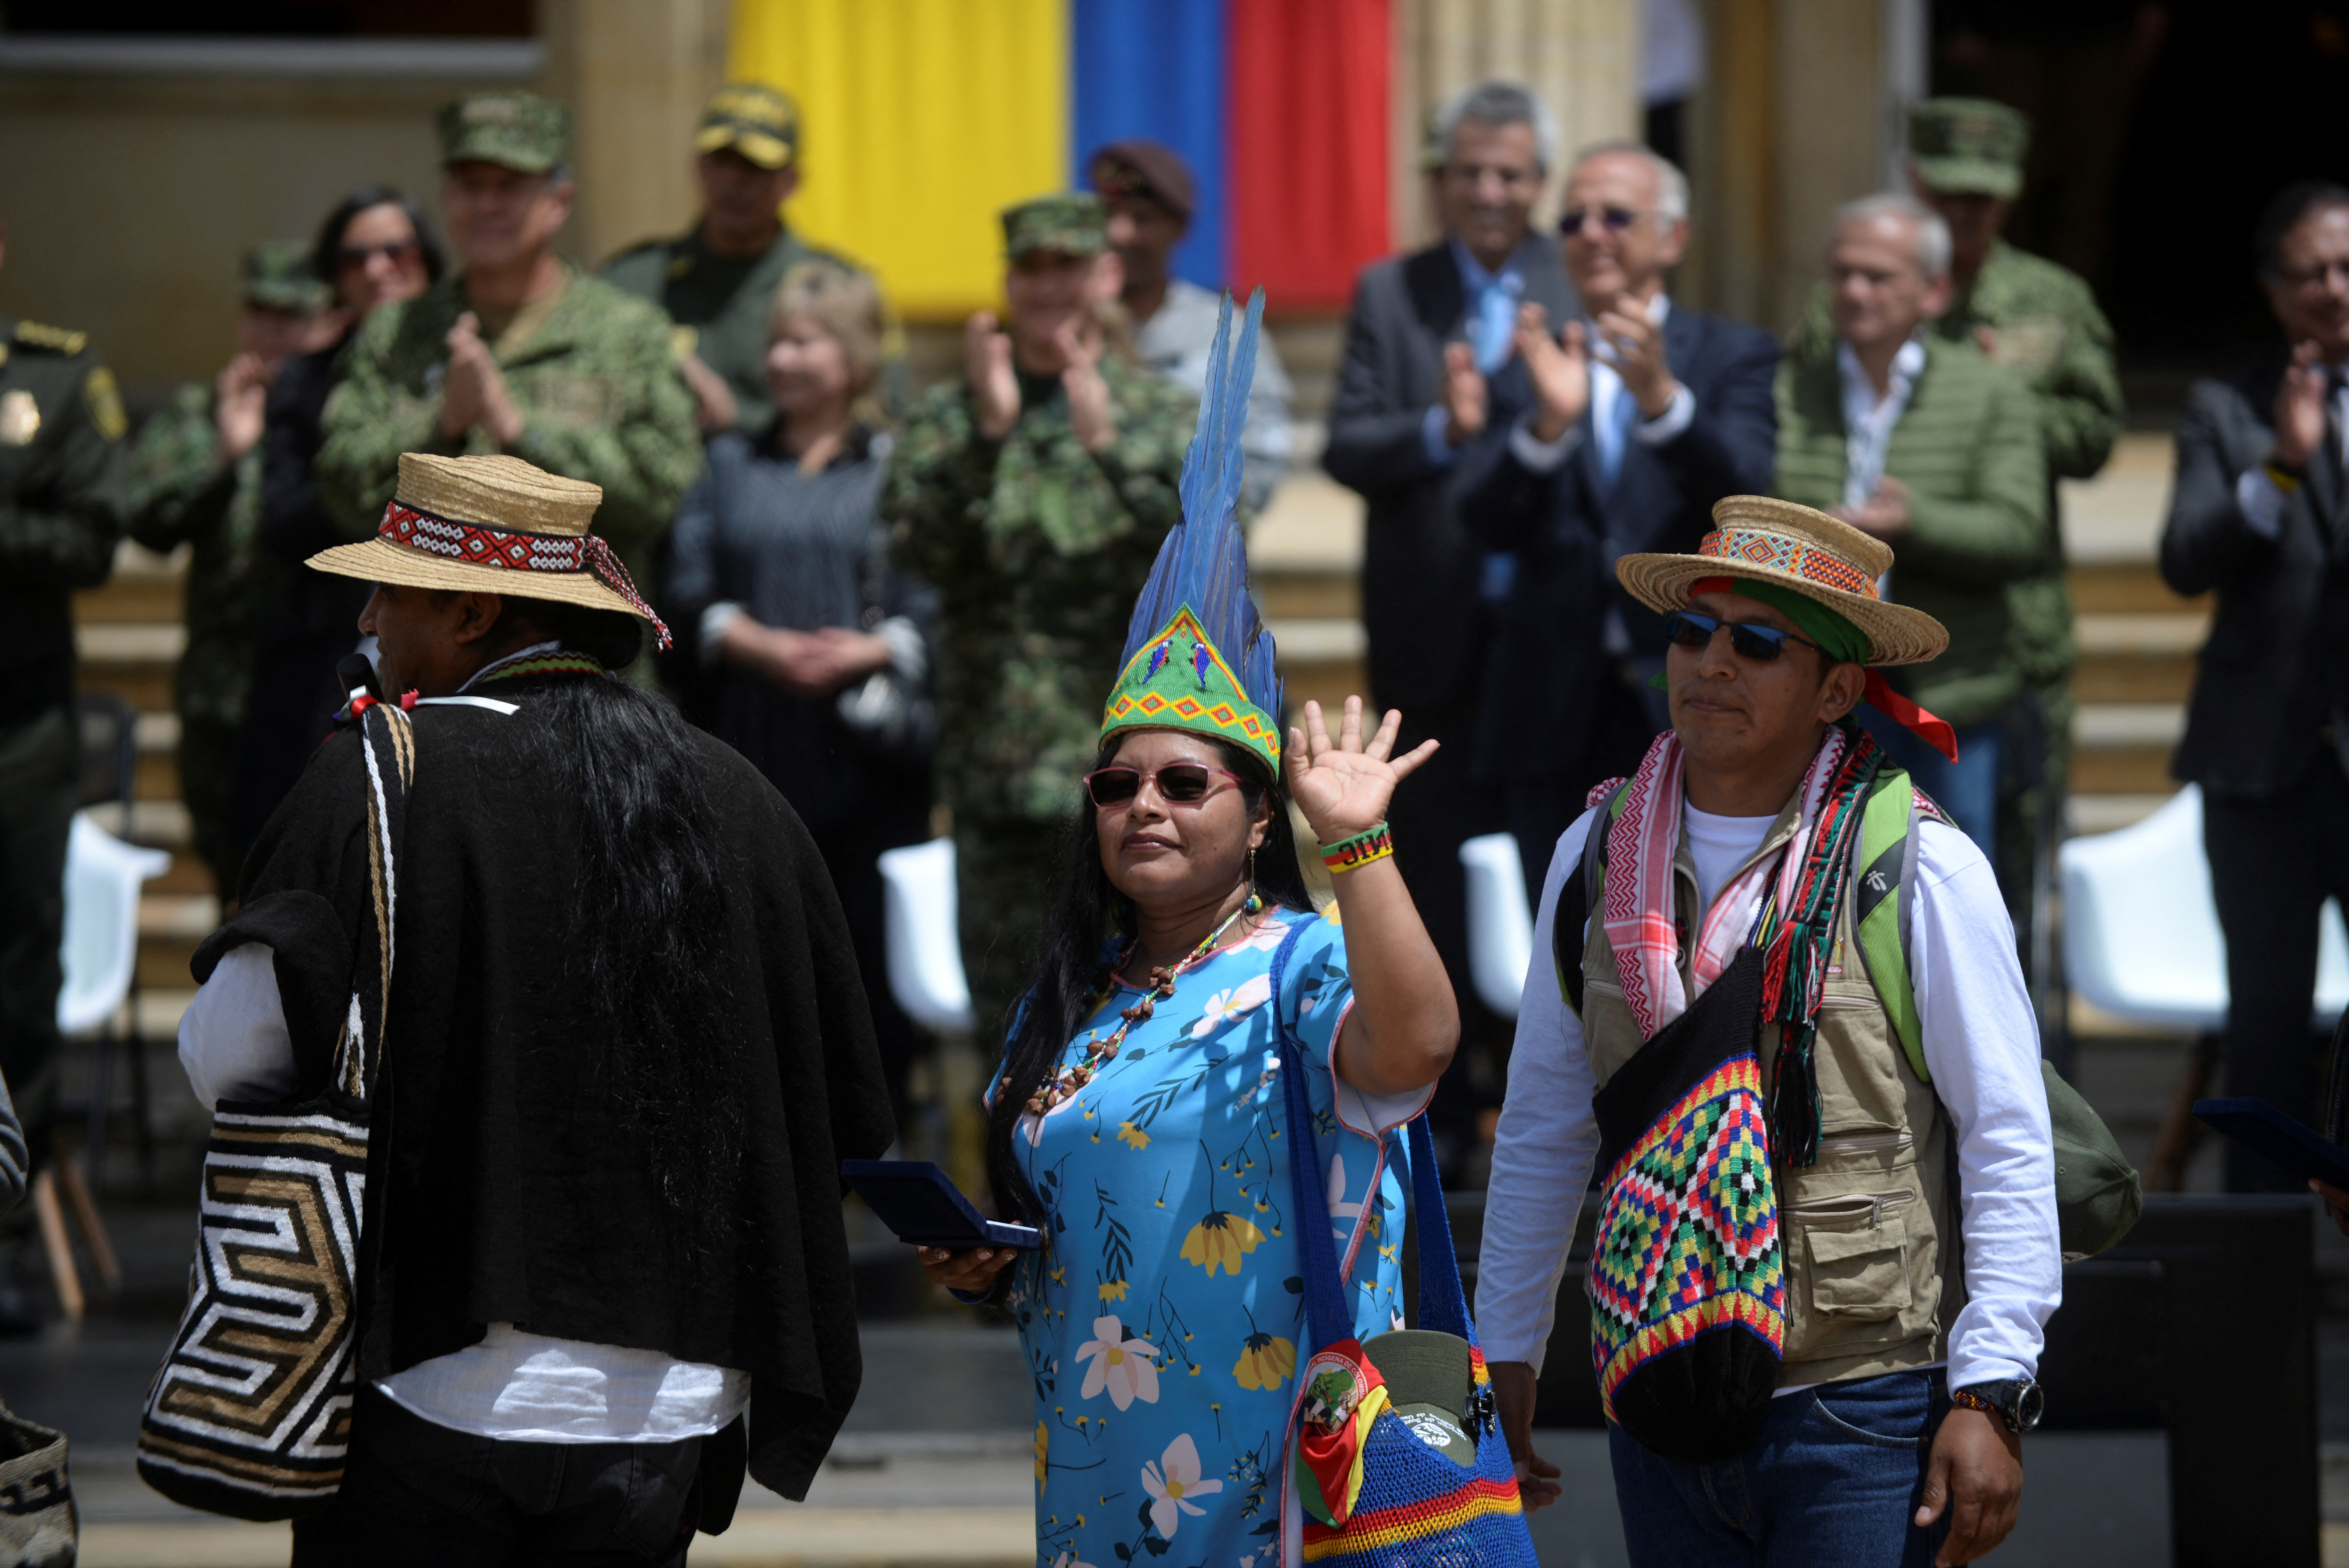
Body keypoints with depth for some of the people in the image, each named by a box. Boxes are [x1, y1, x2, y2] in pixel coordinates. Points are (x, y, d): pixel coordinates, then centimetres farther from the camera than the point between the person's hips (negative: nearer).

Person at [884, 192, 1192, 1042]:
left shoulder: (1163, 417, 7)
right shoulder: (946, 419, 9)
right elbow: (918, 549, -7)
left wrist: (1106, 442, -17)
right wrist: (987, 435, -17)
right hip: (999, 768, 1)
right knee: (1007, 1001, 4)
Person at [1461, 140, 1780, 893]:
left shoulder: (1735, 357, 7)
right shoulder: (1534, 358, 12)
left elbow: (1745, 496, -12)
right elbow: (1490, 526, -2)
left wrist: (1660, 396, -29)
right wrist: (1548, 421, -21)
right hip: (1556, 715, 2)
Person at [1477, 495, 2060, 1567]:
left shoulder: (1923, 870, -5)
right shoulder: (1598, 857, 8)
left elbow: (2009, 1145, -6)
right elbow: (1543, 1128, 16)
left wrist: (1990, 1398, -11)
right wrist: (1504, 1356, 15)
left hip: (1865, 1424, -4)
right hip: (1662, 1415, 4)